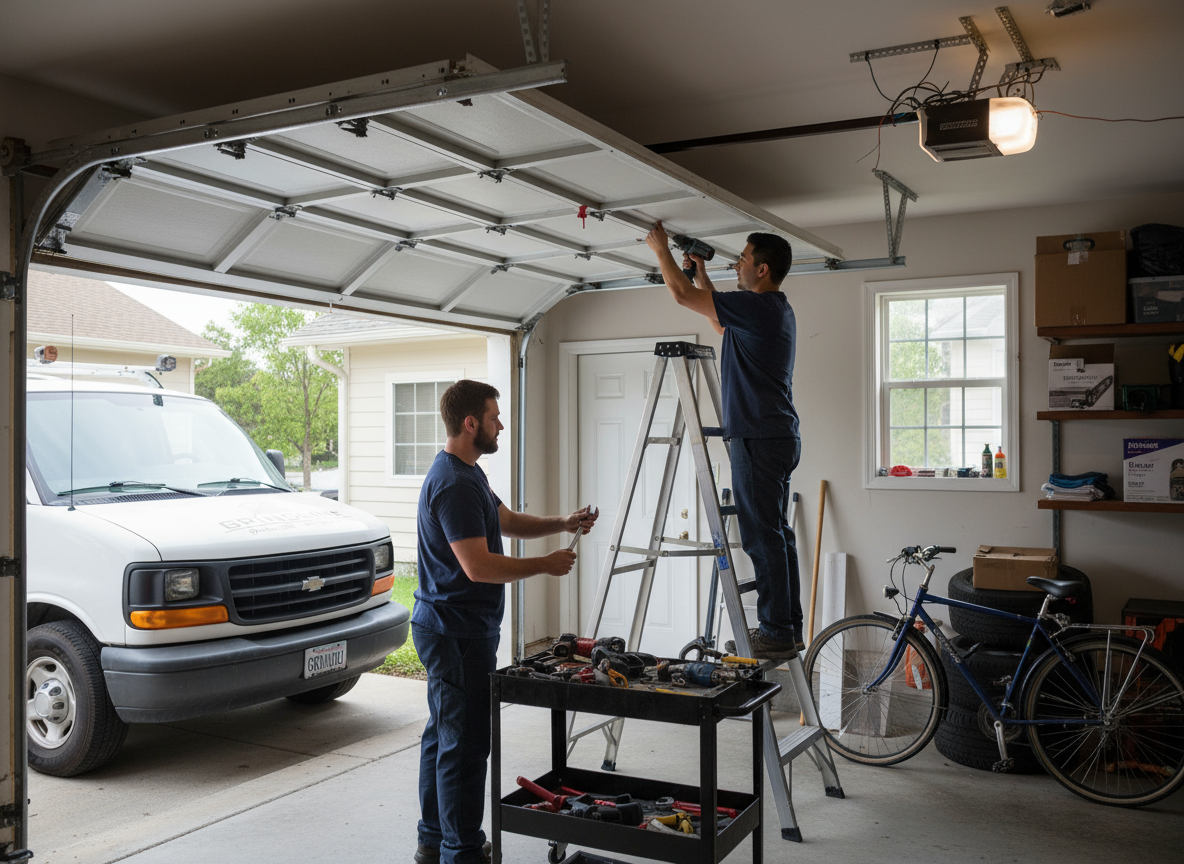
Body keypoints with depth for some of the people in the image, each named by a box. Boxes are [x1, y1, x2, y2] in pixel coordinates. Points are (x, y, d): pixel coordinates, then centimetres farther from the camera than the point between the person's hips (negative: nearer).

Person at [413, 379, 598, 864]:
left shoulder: (467, 474, 14)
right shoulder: (453, 484, -21)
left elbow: (508, 522, 22)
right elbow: (478, 566, -26)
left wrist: (563, 524, 9)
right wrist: (546, 566, -16)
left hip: (447, 628, 11)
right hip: (458, 633, -11)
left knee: (443, 735, 18)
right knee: (465, 743, -4)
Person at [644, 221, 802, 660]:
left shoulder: (758, 307, -14)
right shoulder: (777, 309, 16)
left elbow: (682, 295, -10)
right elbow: (721, 322, 32)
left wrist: (660, 249, 4)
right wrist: (701, 273, 30)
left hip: (759, 439, -10)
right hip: (780, 437, 10)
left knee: (763, 536, -6)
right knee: (775, 533, 13)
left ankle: (775, 633, -2)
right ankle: (788, 627, 19)